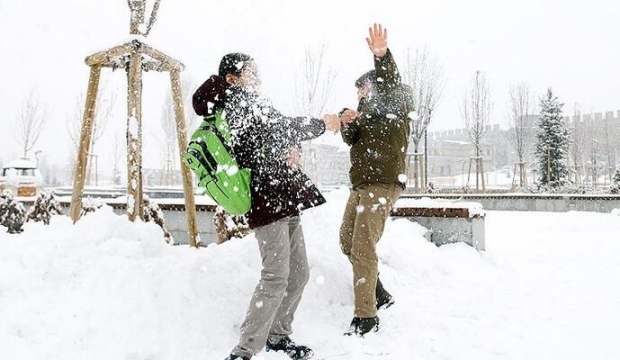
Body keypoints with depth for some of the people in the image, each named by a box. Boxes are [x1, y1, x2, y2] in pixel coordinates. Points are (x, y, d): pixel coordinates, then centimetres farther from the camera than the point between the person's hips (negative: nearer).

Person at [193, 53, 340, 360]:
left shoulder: (249, 103, 24)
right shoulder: (238, 98, -4)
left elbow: (276, 139, 21)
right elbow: (281, 127, -11)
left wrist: (290, 150, -2)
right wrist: (322, 124, 1)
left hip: (285, 199, 10)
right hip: (268, 199, -10)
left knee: (298, 274, 12)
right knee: (276, 277, -14)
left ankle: (277, 335, 25)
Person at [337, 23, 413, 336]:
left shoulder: (396, 103, 0)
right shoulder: (369, 110, 23)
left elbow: (390, 86, -23)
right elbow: (351, 140, 13)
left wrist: (382, 56, -42)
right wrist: (347, 124, -10)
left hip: (383, 184, -9)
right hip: (361, 184, 9)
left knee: (363, 248, -14)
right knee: (348, 242, 13)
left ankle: (366, 316, -8)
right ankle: (379, 295, 27)